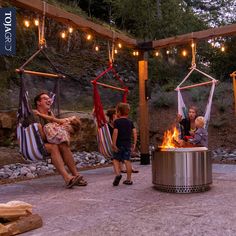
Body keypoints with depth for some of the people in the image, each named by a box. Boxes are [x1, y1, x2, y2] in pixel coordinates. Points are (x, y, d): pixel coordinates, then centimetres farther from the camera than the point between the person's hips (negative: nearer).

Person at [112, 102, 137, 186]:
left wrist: (113, 144, -14)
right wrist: (134, 143, 7)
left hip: (119, 144, -4)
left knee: (116, 160, 8)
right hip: (128, 144, 4)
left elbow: (115, 132, -17)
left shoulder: (116, 121, -7)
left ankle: (118, 174, -14)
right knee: (127, 160, 6)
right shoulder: (130, 122, 7)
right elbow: (135, 132, 2)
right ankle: (129, 179, 9)